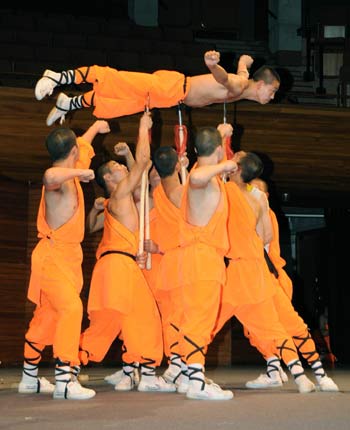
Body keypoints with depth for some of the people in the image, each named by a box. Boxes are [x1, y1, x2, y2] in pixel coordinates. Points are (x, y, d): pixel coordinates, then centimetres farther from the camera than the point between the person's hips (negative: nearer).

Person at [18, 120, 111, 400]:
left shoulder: (70, 174, 10)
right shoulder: (60, 179, -18)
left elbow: (82, 146, 34)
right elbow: (50, 175, -47)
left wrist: (95, 128, 50)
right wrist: (80, 172, -32)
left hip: (66, 256, 10)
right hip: (54, 255, -10)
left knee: (47, 315, 15)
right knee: (71, 308, -22)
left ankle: (30, 378, 25)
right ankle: (64, 381, -29)